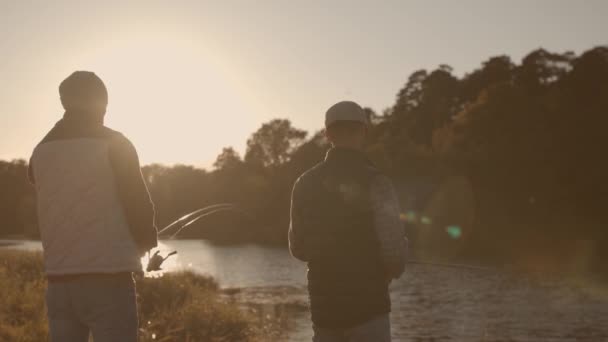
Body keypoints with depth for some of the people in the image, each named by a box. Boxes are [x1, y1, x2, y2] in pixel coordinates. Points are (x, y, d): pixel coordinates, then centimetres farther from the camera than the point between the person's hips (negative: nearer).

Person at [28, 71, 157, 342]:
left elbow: (55, 210, 14)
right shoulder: (114, 145, -5)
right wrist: (146, 241, 14)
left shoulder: (41, 151, 8)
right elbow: (139, 207, -5)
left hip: (58, 282, 5)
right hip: (108, 280, -5)